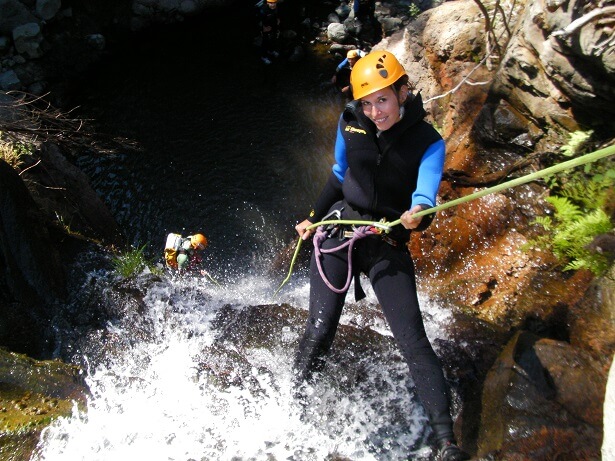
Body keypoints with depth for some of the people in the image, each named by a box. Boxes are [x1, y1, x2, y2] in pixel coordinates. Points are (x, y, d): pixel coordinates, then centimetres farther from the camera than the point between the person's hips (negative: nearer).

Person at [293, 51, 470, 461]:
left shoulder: (428, 142, -7)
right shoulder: (350, 124, 1)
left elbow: (426, 192, -23)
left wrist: (416, 213, -46)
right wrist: (313, 219, 20)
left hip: (389, 247, -2)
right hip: (338, 232, 2)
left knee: (413, 341, -10)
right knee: (319, 331, -4)